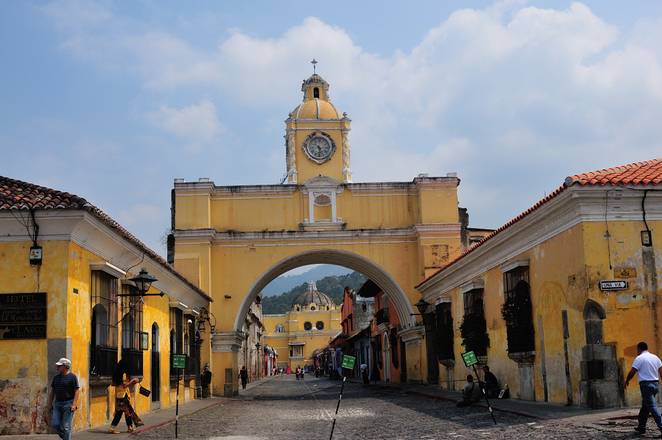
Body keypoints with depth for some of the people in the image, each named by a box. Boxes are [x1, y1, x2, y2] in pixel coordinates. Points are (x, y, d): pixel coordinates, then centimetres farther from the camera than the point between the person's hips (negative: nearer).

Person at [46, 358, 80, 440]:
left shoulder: (72, 377, -5)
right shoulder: (56, 377, 13)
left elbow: (77, 391, -9)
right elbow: (52, 391, 17)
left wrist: (74, 404, -18)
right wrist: (50, 404, 12)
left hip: (68, 404, -6)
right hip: (57, 404, 6)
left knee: (66, 427, -6)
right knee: (55, 424, -1)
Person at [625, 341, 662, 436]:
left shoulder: (639, 358, -8)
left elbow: (632, 372, -8)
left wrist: (627, 381, 7)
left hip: (646, 384, -7)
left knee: (652, 406, -8)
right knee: (645, 406, 16)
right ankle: (641, 427, 21)